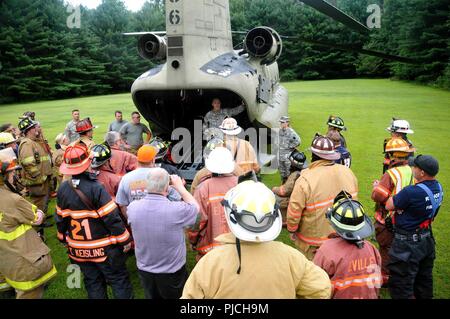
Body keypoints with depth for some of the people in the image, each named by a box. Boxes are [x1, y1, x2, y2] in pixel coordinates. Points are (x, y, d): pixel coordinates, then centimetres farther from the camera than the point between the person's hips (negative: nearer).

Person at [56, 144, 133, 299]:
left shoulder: (63, 189, -7)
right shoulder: (95, 188, -23)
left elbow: (60, 219, 4)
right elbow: (112, 218, -21)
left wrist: (64, 239, 21)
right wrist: (125, 240, -10)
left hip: (79, 250, 5)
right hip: (104, 249, -5)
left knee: (93, 284, 19)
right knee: (119, 281, 10)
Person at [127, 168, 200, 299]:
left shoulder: (132, 208, -19)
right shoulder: (176, 209, -29)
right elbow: (196, 208, -7)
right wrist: (180, 187, -1)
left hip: (145, 271, 3)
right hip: (172, 272, -2)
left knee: (151, 296, 26)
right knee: (176, 296, 23)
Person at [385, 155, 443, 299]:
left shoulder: (412, 192, -31)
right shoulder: (438, 187, -4)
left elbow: (389, 206, -18)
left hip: (408, 245, -9)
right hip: (427, 240, 9)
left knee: (401, 284, 5)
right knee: (424, 279, 26)